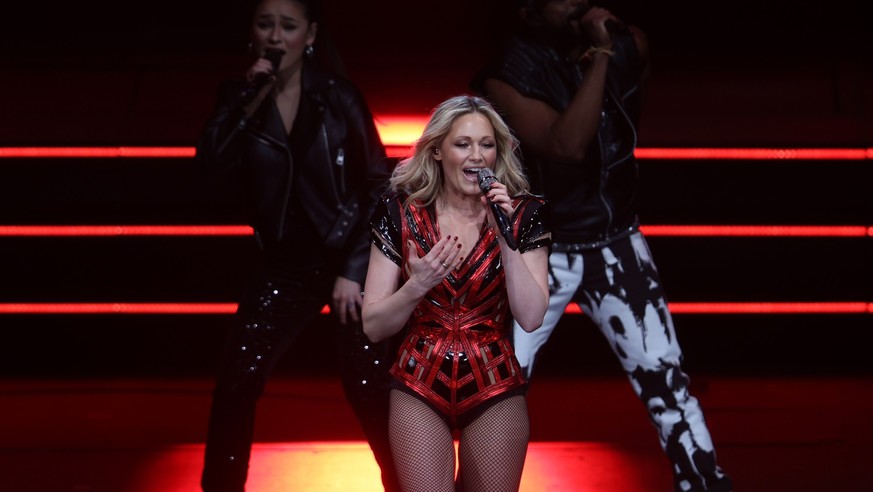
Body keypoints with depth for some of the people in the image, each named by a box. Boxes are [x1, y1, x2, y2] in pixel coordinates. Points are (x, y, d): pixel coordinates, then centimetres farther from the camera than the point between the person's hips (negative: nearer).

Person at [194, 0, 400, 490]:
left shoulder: (336, 95, -9)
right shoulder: (240, 95, -1)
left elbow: (378, 182, -7)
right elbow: (212, 164, -16)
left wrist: (355, 268, -10)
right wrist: (250, 100, -24)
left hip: (349, 261, -3)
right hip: (285, 265, 3)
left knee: (369, 389, -3)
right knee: (235, 386, -2)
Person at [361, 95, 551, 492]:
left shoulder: (522, 215, -3)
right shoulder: (400, 214, -5)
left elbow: (531, 318, -13)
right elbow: (373, 327, -5)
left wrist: (507, 238, -19)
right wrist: (417, 285, -23)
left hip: (495, 387, 1)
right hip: (420, 386, -1)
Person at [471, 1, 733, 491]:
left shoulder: (629, 44, -4)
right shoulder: (509, 76, -19)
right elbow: (568, 147, -33)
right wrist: (600, 56, -31)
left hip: (616, 243, 3)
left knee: (668, 383, 2)